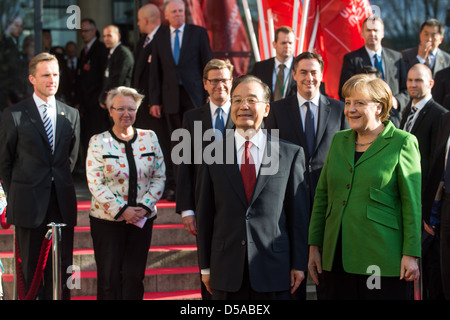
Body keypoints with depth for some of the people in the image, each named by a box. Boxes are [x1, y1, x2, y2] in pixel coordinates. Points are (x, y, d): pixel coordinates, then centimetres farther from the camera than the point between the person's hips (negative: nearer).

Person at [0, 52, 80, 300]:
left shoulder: (71, 115, 10)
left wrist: (60, 185, 11)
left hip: (62, 204, 3)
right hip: (29, 203, -3)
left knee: (62, 268, 5)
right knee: (31, 269, 2)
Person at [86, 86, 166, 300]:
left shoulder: (149, 138, 5)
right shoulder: (98, 142, -2)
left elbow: (159, 176, 6)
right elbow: (95, 184, -7)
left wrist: (145, 206, -8)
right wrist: (121, 210, -15)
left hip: (142, 218, 2)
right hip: (107, 219, -2)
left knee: (134, 276, 3)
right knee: (109, 277, -1)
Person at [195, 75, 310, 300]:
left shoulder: (291, 154, 3)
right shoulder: (212, 155, 5)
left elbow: (299, 213, 3)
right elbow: (204, 214, 6)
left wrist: (299, 264, 1)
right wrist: (205, 267, 5)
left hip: (274, 272, -1)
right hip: (226, 272, 1)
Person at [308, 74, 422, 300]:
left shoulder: (402, 143, -2)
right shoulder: (339, 140, 14)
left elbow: (412, 202, -5)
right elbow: (322, 195, 16)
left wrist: (411, 255, -11)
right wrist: (314, 246, 11)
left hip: (382, 261, -5)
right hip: (337, 259, 5)